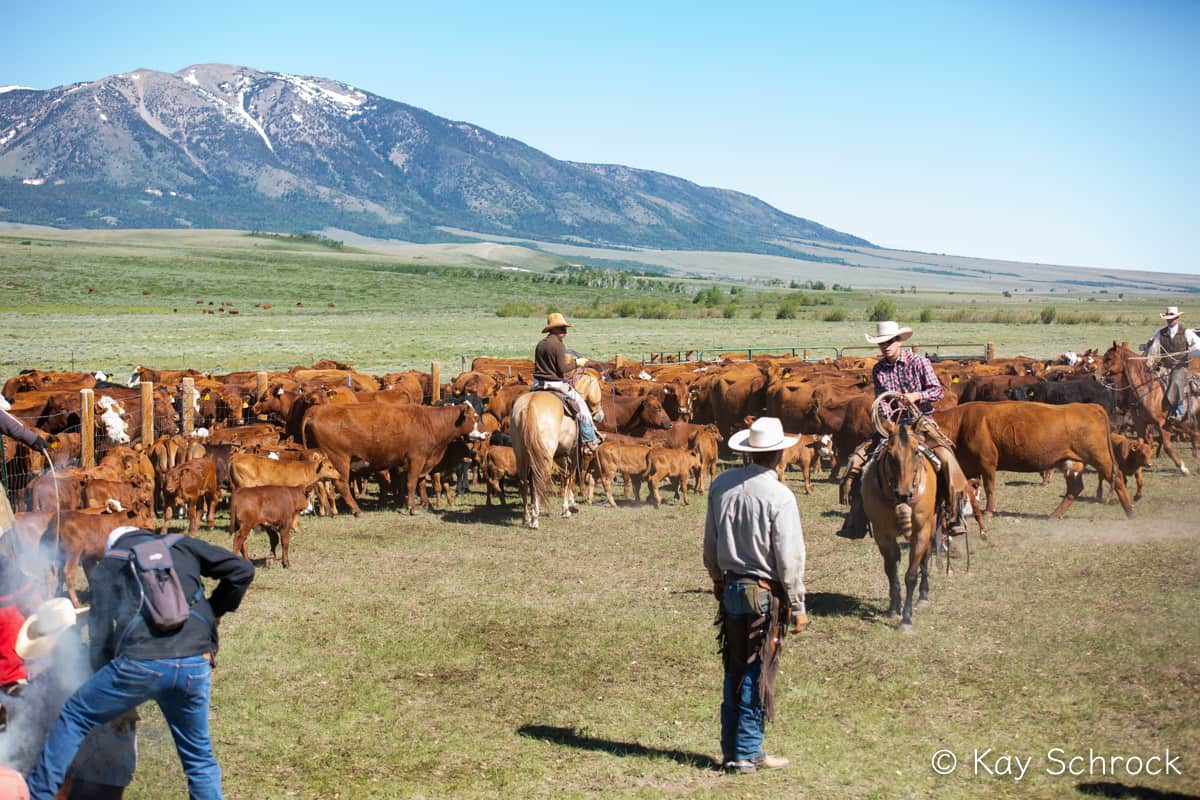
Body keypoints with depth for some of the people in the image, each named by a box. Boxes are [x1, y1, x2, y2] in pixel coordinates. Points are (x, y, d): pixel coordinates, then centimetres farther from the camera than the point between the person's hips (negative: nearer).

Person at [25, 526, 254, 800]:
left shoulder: (106, 567, 23)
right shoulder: (182, 546, 24)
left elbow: (100, 635, 17)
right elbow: (241, 570, 13)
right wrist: (214, 610, 27)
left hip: (141, 662, -1)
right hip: (195, 664, 2)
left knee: (74, 718, 20)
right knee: (199, 758, 17)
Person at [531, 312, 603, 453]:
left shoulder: (539, 345, 9)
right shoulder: (559, 345, -14)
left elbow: (538, 365, 13)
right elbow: (562, 370, -16)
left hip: (538, 384, 7)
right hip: (555, 383, -7)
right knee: (580, 404, 4)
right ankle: (589, 439, 3)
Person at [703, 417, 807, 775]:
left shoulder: (721, 485, 0)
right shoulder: (779, 497, -18)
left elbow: (710, 542, 10)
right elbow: (789, 559, -15)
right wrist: (798, 605, -5)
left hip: (731, 588, 6)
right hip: (765, 594, -6)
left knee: (734, 672, 17)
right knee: (757, 675, 4)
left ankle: (731, 747, 24)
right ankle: (746, 753, 11)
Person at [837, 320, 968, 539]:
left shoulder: (918, 361, -3)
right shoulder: (877, 370, 6)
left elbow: (938, 390, -5)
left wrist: (917, 396, -22)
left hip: (920, 421, -3)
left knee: (946, 459, -30)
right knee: (857, 460, -12)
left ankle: (955, 518, -19)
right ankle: (856, 523, -3)